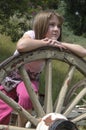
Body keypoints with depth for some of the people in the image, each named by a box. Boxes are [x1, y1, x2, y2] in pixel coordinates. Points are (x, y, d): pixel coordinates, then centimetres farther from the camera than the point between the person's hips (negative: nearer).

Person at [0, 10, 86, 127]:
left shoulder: (55, 47, -14)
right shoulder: (31, 35, -25)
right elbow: (21, 46, -51)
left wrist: (61, 44, -31)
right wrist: (46, 42, -39)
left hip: (30, 80, 2)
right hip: (11, 77, -2)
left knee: (27, 96, -33)